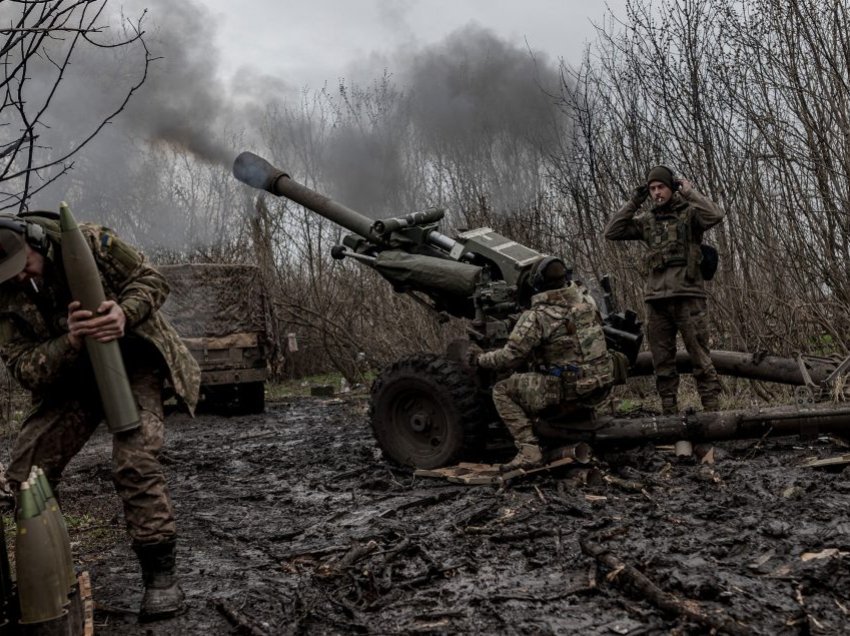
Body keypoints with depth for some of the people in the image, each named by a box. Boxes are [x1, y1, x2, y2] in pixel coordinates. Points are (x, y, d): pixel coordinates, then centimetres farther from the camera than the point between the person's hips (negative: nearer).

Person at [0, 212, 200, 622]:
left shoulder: (88, 242, -18)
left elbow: (151, 280, -11)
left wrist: (125, 312, -32)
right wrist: (70, 341, -35)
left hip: (131, 361, -4)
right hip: (69, 380, 4)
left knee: (134, 462, -23)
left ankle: (160, 574, -12)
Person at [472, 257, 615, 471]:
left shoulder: (536, 317, -15)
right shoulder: (585, 297, 1)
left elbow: (510, 357, -10)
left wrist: (480, 359, 7)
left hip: (569, 389, -7)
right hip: (603, 384, 7)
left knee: (502, 391, 6)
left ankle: (529, 451, -3)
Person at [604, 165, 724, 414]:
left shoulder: (689, 214, 3)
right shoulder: (646, 221, 14)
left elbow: (716, 215, -17)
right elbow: (611, 232, 8)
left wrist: (689, 191, -7)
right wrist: (633, 202, 4)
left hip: (688, 297, -4)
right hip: (656, 300, 4)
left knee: (700, 358, -5)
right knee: (662, 363, 6)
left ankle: (711, 410, -2)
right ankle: (669, 412, 13)